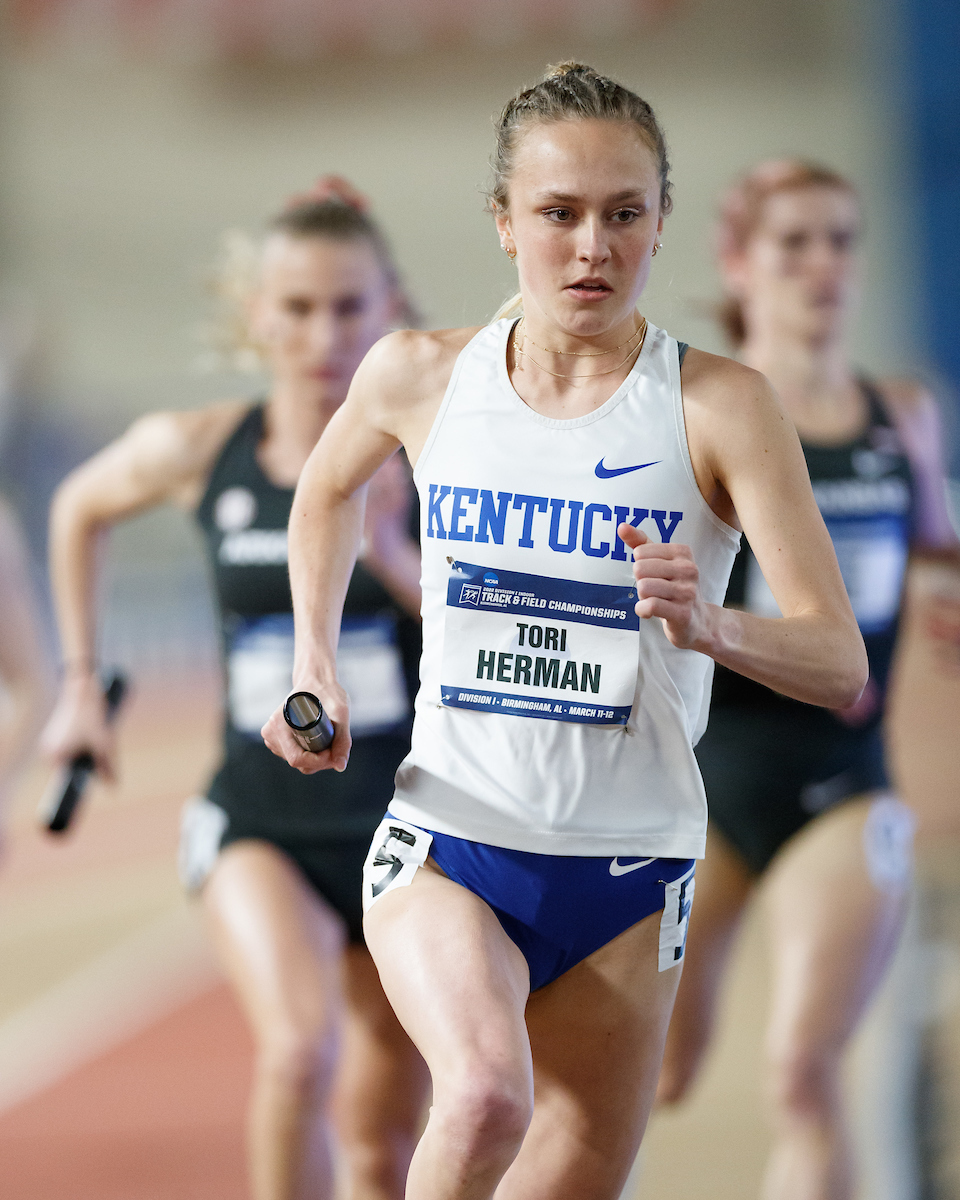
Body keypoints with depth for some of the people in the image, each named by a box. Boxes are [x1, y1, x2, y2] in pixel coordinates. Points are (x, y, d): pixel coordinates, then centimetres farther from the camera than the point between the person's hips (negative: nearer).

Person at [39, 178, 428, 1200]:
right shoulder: (195, 451, -5)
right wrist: (81, 683, 15)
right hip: (258, 821, 0)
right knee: (298, 1049, -29)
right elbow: (79, 509, 17)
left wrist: (395, 559, -27)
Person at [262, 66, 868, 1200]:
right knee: (485, 1095, -31)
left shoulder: (719, 405, -9)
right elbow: (328, 486, 23)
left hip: (625, 871, 0)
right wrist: (315, 664, 12)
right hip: (446, 843, 0)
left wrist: (711, 627, -34)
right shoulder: (421, 376, -2)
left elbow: (840, 665, -15)